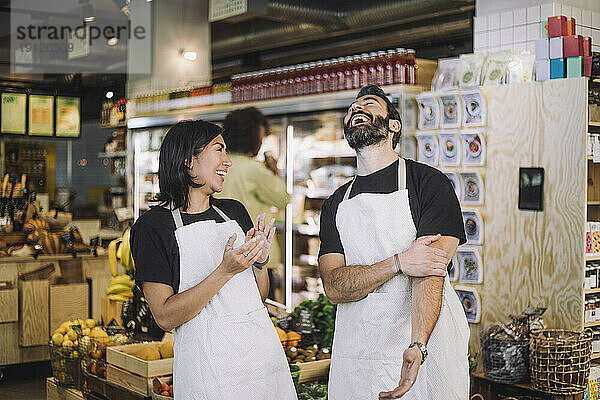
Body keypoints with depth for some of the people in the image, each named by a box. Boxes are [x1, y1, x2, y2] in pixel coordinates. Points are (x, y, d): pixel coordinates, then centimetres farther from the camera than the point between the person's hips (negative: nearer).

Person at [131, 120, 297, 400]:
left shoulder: (234, 211, 9)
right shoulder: (152, 225, -7)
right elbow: (165, 317, -14)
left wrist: (260, 261, -6)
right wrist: (226, 271, -22)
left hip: (264, 348, 6)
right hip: (208, 363, -5)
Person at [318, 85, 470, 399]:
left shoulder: (429, 182, -4)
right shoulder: (335, 205, 9)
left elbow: (431, 272, -16)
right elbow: (333, 286, -3)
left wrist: (417, 346, -31)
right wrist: (399, 263, -19)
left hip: (425, 352, -3)